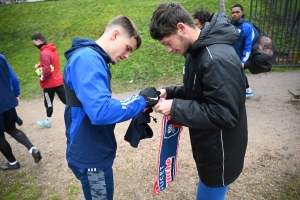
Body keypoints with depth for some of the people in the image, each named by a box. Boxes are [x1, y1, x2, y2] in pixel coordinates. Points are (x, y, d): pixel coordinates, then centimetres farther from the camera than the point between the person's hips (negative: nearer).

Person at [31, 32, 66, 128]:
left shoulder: (44, 53, -20)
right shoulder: (52, 49, 10)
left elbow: (47, 71, -24)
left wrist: (42, 78, -7)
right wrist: (40, 64, 5)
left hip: (50, 83, -8)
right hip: (58, 81, 8)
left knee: (48, 103, 9)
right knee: (66, 100, 8)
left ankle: (48, 121, 24)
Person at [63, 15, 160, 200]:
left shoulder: (96, 59, 8)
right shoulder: (87, 59, -23)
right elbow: (100, 111, -34)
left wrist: (138, 105, 2)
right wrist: (141, 100, -22)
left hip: (97, 151, 9)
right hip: (91, 155, -9)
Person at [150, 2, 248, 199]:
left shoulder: (218, 59, -29)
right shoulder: (198, 51, 3)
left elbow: (224, 114, -29)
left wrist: (176, 108, -25)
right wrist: (170, 93, -3)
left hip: (219, 153, -9)